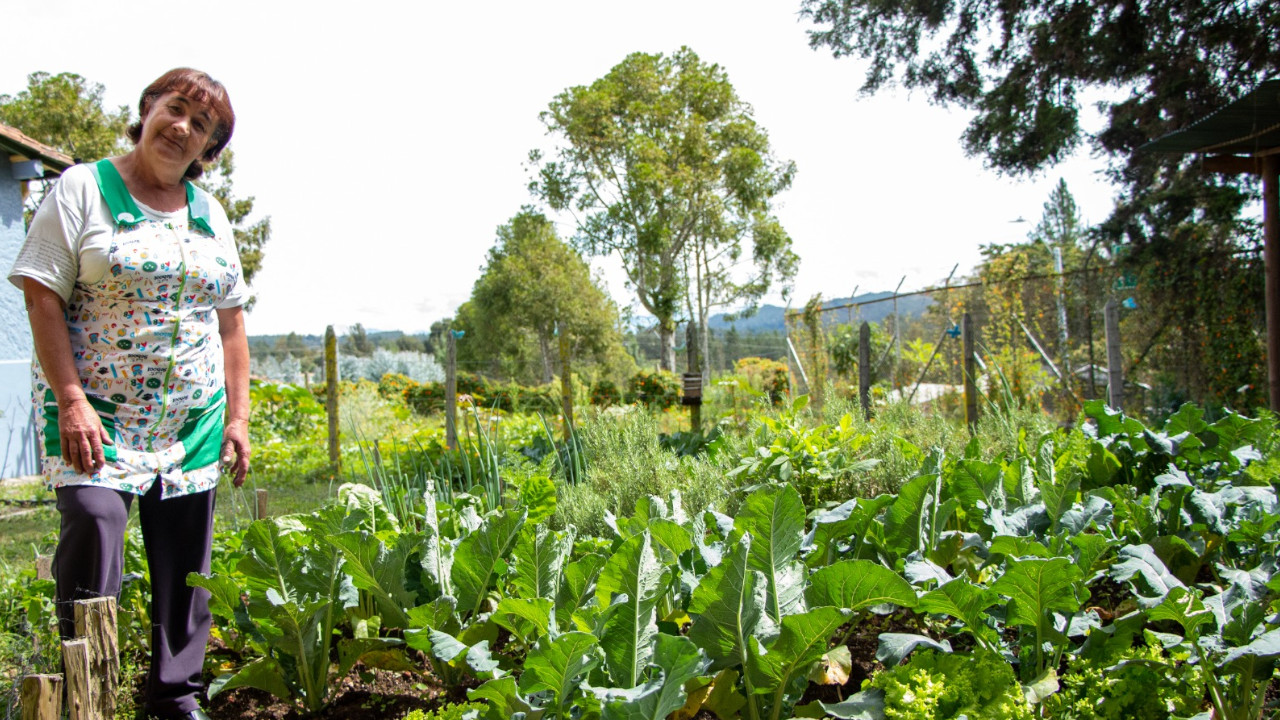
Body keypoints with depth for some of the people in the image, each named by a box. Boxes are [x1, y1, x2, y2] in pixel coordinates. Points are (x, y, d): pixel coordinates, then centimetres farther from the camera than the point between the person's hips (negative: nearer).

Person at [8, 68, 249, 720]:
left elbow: (230, 323, 15)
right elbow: (42, 297, -7)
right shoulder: (83, 188, 0)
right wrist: (71, 399, -16)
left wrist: (238, 415, 8)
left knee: (185, 552, 4)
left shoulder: (211, 215, 13)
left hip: (193, 419, 4)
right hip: (95, 410, -4)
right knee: (94, 518, -20)